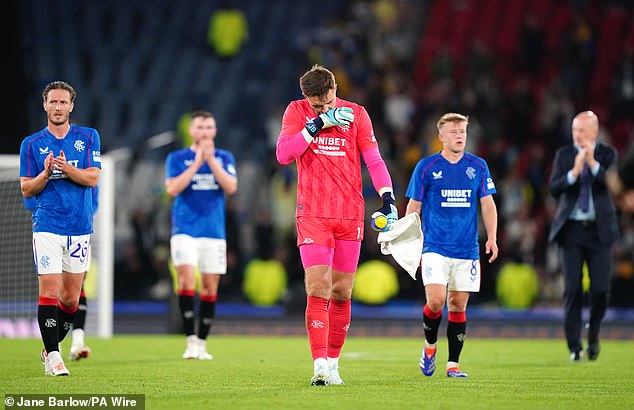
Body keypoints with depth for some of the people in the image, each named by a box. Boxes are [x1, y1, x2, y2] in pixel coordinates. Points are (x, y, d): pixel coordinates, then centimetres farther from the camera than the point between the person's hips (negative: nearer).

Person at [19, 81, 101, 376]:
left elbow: (92, 177, -4)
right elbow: (26, 189, 4)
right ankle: (53, 356, -8)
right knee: (49, 290, -12)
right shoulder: (31, 144, 5)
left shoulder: (88, 137, 6)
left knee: (71, 298, 5)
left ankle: (50, 348, 23)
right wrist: (46, 173, -15)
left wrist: (66, 168, -21)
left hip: (80, 227, 2)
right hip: (47, 226, -2)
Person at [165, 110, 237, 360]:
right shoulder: (177, 158, 5)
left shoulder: (224, 158, 9)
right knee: (187, 280, -17)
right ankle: (191, 340, -14)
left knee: (210, 286, 3)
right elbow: (172, 189, -10)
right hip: (185, 230, -2)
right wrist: (197, 162, -14)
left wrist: (211, 160, -14)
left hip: (214, 231, 2)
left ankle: (202, 343, 13)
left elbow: (231, 187, -6)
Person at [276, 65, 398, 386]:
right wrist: (318, 124, -16)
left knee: (341, 293, 5)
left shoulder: (355, 114, 4)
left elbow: (374, 160, 5)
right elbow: (283, 154, -11)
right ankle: (320, 365, -18)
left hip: (350, 216, 2)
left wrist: (388, 199, -8)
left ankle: (333, 363, 15)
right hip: (312, 215, -2)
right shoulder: (297, 112, 2)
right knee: (318, 290, -14)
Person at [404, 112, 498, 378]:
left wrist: (491, 237, 0)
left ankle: (453, 364, 11)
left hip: (467, 249, 2)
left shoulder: (478, 166, 7)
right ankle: (430, 345, 13)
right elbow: (413, 206, 5)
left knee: (458, 305, 3)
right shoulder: (426, 167, 0)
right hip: (435, 247, -2)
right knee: (435, 301, -16)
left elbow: (487, 203, 12)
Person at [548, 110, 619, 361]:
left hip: (599, 230, 0)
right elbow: (554, 188, -6)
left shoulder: (607, 154, 2)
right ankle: (574, 347, 3)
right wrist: (574, 171, -22)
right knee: (572, 289, -3)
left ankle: (593, 335, 23)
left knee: (600, 288, -3)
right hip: (571, 229, 0)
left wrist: (593, 163, -27)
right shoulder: (564, 155, 5)